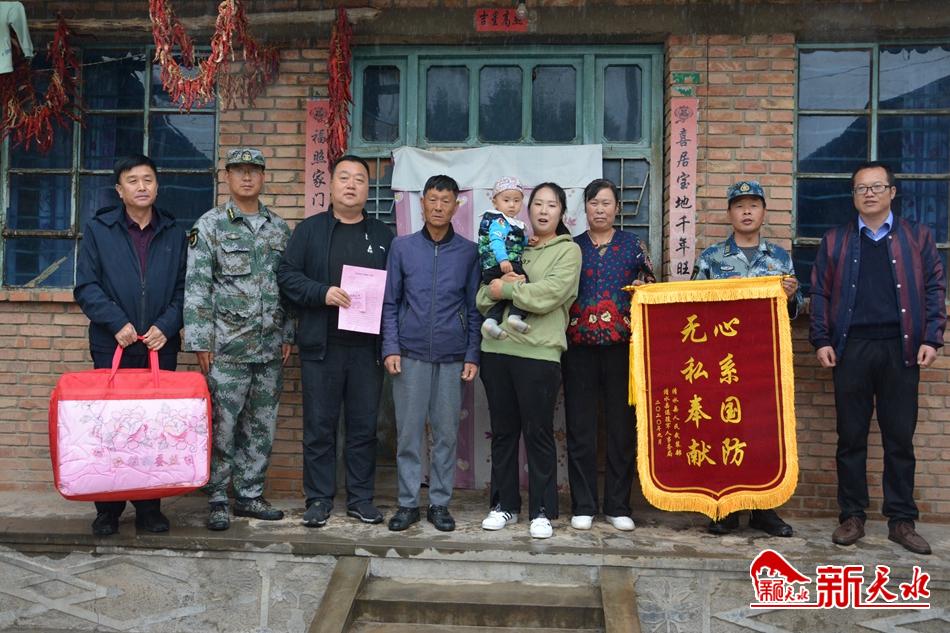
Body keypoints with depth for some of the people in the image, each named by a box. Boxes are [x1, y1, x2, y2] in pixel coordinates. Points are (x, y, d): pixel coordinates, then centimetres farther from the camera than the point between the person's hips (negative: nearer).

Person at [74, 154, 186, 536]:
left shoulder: (174, 234, 9)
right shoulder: (98, 229, 4)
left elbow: (183, 288, 6)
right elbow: (86, 286, -2)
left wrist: (167, 325, -9)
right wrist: (117, 323, -13)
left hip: (160, 347, 1)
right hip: (111, 346, -1)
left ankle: (149, 507, 15)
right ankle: (107, 509, 14)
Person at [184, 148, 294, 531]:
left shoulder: (279, 228, 11)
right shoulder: (210, 226, -3)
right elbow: (196, 288, -7)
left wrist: (288, 334, 9)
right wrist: (200, 343, -11)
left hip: (270, 348, 5)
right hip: (227, 348, -4)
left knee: (262, 427, 10)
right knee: (222, 427, -1)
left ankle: (250, 495, 22)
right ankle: (217, 500, 11)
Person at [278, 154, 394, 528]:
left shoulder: (382, 235, 13)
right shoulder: (309, 230, 8)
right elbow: (287, 275, 0)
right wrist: (322, 293, -15)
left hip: (367, 346, 2)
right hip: (321, 344, -1)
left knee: (364, 426, 7)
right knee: (319, 426, 3)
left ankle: (361, 498, 18)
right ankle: (319, 499, 14)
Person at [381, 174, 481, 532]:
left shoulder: (468, 252, 6)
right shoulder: (402, 247, 5)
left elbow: (474, 308, 8)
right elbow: (390, 302, 6)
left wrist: (472, 355, 1)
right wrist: (391, 348, -2)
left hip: (452, 358, 1)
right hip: (410, 355, 0)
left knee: (446, 434, 5)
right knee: (408, 433, 2)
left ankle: (440, 503, 16)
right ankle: (408, 503, 13)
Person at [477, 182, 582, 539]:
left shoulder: (568, 251, 3)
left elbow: (546, 296, -13)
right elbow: (483, 298, 10)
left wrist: (506, 289, -5)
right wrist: (497, 286, -10)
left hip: (539, 353, -5)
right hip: (497, 349, 5)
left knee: (538, 433, -1)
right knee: (503, 430, 10)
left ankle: (542, 511, 9)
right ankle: (504, 504, 21)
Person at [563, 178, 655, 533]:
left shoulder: (633, 245, 8)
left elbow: (650, 292, 9)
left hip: (622, 345, 0)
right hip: (580, 346, 0)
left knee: (622, 427, 3)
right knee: (580, 428, 2)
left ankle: (617, 506, 13)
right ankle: (583, 506, 11)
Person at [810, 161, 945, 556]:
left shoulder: (918, 237, 10)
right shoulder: (834, 242, 11)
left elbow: (935, 288, 7)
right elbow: (820, 294, 7)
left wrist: (931, 338, -3)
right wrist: (822, 340, -2)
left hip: (900, 349, 0)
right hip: (851, 349, 0)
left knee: (900, 438, 5)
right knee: (851, 437, 4)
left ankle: (902, 520, 13)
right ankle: (852, 516, 13)